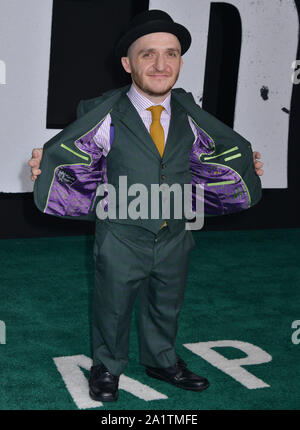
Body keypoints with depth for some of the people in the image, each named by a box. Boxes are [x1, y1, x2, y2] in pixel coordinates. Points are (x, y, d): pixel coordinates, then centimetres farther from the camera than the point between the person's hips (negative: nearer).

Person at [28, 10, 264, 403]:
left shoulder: (189, 116, -1)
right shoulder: (106, 117, -15)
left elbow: (216, 151, 16)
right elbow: (67, 153, -7)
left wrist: (246, 167, 12)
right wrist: (45, 167, -25)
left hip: (175, 237, 4)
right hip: (122, 239, -4)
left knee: (166, 306, 23)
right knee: (113, 307, 16)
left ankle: (162, 361, 48)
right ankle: (107, 367, 41)